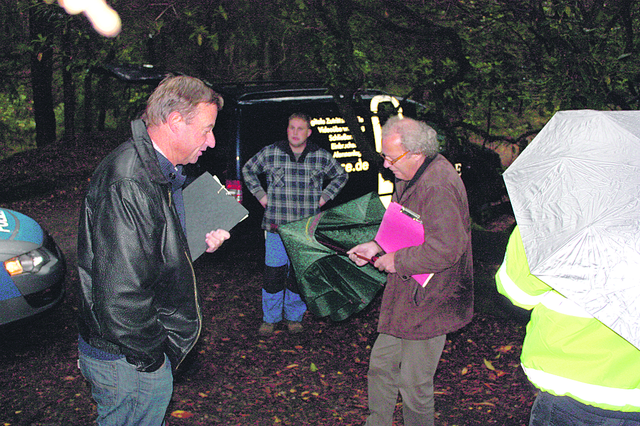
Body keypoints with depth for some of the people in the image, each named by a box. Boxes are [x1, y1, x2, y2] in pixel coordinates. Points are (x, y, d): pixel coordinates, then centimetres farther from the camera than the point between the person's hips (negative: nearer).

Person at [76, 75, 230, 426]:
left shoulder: (158, 172, 6)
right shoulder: (128, 186, -29)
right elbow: (120, 294, -31)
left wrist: (200, 242, 2)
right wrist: (150, 358, -18)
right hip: (127, 361, -9)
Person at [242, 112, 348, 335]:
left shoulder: (321, 157, 4)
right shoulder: (270, 153, 1)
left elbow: (341, 175, 21)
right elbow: (248, 169, 18)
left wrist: (325, 196, 11)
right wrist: (260, 194, 9)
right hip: (276, 225, 0)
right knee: (273, 272, 1)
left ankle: (294, 316, 25)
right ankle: (270, 318, 19)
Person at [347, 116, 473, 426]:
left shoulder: (438, 186, -25)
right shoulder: (410, 177, 8)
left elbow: (446, 248, -29)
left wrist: (398, 261, -18)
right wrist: (377, 246, 9)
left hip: (428, 302, -10)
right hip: (405, 295, 10)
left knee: (413, 384, 5)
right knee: (381, 365, 18)